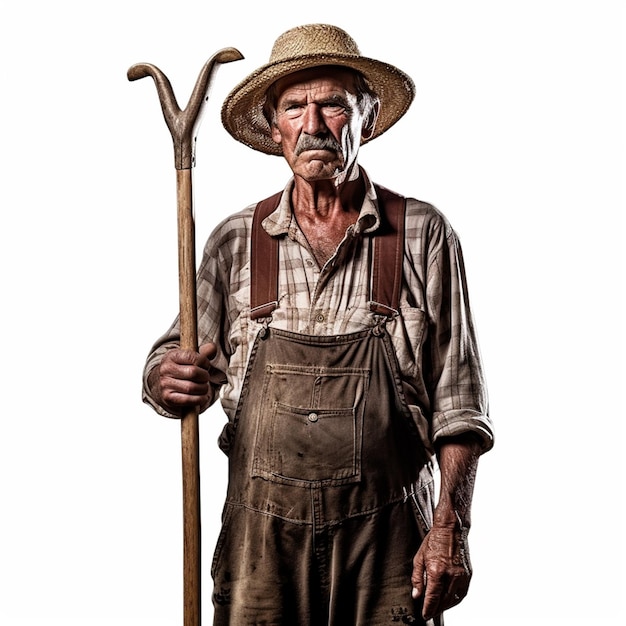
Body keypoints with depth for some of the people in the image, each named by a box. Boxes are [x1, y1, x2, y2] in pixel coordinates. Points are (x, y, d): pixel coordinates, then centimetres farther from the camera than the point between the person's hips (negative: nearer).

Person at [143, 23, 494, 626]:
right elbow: (174, 361, 10)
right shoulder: (235, 242, 4)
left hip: (387, 533, -1)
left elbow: (457, 400, 0)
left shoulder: (423, 235, 0)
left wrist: (450, 529, -7)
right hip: (263, 530, 1)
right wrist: (168, 381, -14)